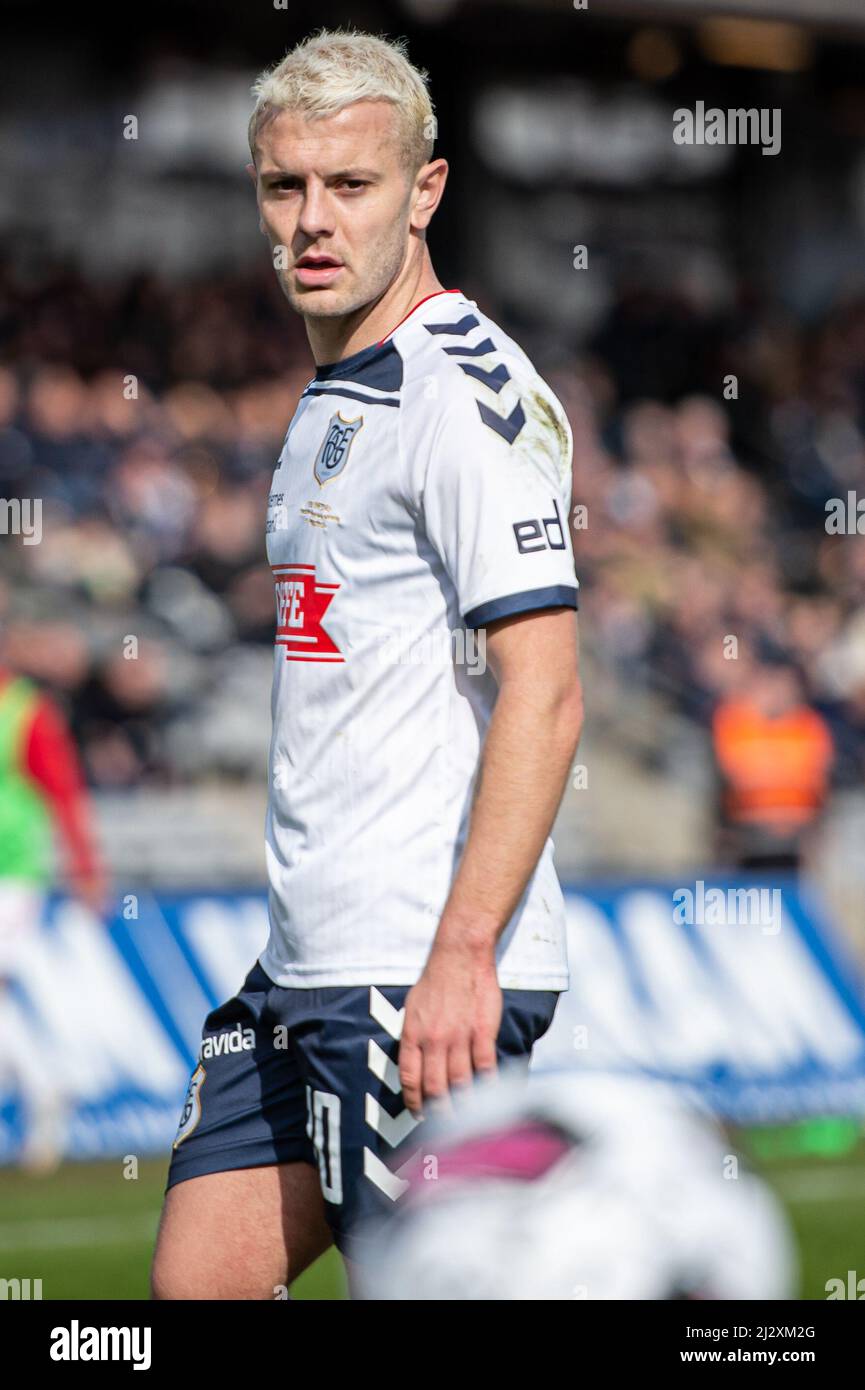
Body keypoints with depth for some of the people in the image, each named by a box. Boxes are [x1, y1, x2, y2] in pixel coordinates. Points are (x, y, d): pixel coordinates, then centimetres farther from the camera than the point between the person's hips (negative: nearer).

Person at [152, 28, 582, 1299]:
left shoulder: (468, 390, -12)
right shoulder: (331, 401, 18)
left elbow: (542, 694, -19)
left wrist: (462, 953, -25)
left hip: (427, 974, -9)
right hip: (304, 965, 9)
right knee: (197, 1287, 7)